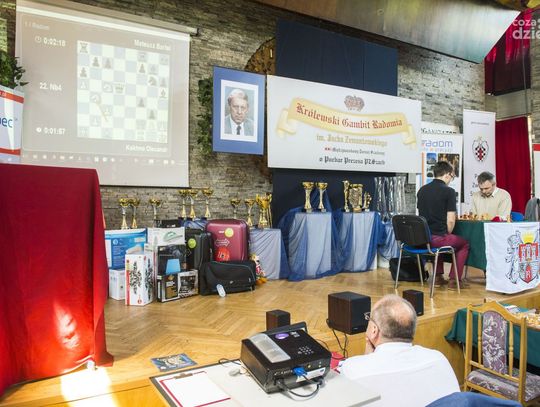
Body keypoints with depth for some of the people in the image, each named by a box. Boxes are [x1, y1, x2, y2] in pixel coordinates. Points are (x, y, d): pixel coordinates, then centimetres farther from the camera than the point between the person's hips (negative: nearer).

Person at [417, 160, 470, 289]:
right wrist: (447, 234, 9)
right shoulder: (448, 191, -8)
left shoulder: (422, 190, 11)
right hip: (437, 237, -6)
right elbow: (450, 221, -11)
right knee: (464, 244, 21)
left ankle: (438, 277, 34)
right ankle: (454, 280, 19)